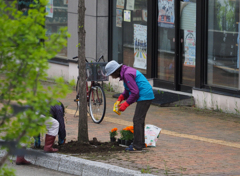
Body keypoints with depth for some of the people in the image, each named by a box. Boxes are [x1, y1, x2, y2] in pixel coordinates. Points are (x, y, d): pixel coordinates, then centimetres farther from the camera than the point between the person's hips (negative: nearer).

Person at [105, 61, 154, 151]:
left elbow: (135, 92, -22)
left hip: (144, 97, -11)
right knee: (139, 120, 17)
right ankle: (140, 143, 25)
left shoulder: (127, 74, -19)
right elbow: (128, 90, 22)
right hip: (146, 97, 11)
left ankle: (137, 145, -7)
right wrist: (120, 98, 6)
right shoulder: (125, 72, 14)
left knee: (137, 120, -8)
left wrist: (125, 104, -15)